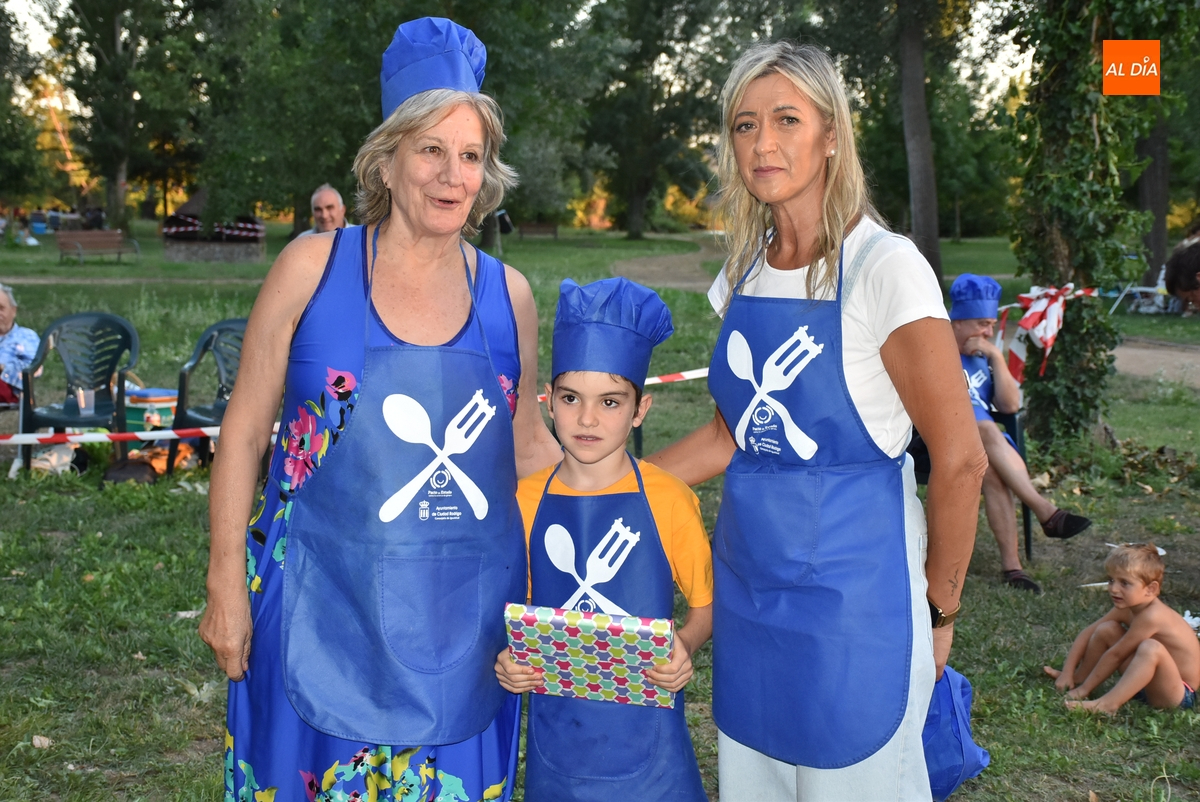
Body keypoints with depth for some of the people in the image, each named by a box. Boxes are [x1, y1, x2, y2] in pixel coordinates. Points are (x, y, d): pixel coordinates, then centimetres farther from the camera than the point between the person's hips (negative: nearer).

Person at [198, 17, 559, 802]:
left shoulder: (507, 294, 2)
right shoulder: (313, 266, -5)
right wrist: (227, 581, -2)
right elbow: (245, 431, -2)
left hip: (465, 617, 2)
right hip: (327, 606, -2)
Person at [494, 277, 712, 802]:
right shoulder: (526, 502, -2)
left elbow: (706, 602, 1)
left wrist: (685, 646, -17)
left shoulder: (668, 501, -8)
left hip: (646, 733, -2)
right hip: (556, 732, 2)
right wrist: (507, 658, -9)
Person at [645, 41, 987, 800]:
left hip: (851, 592, -6)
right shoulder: (743, 273, 5)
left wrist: (940, 610, -5)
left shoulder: (884, 267, -15)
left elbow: (961, 460, -13)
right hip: (750, 583, 6)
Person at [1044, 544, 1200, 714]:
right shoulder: (1126, 608, -3)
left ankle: (1108, 703, -34)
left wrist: (1085, 689, -12)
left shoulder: (1151, 616, -28)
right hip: (1146, 680, 9)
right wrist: (1067, 672, -2)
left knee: (1151, 648, -37)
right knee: (1106, 630, 2)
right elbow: (1088, 634, 5)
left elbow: (1115, 654, -21)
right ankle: (1078, 679, 16)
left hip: (1179, 694, -9)